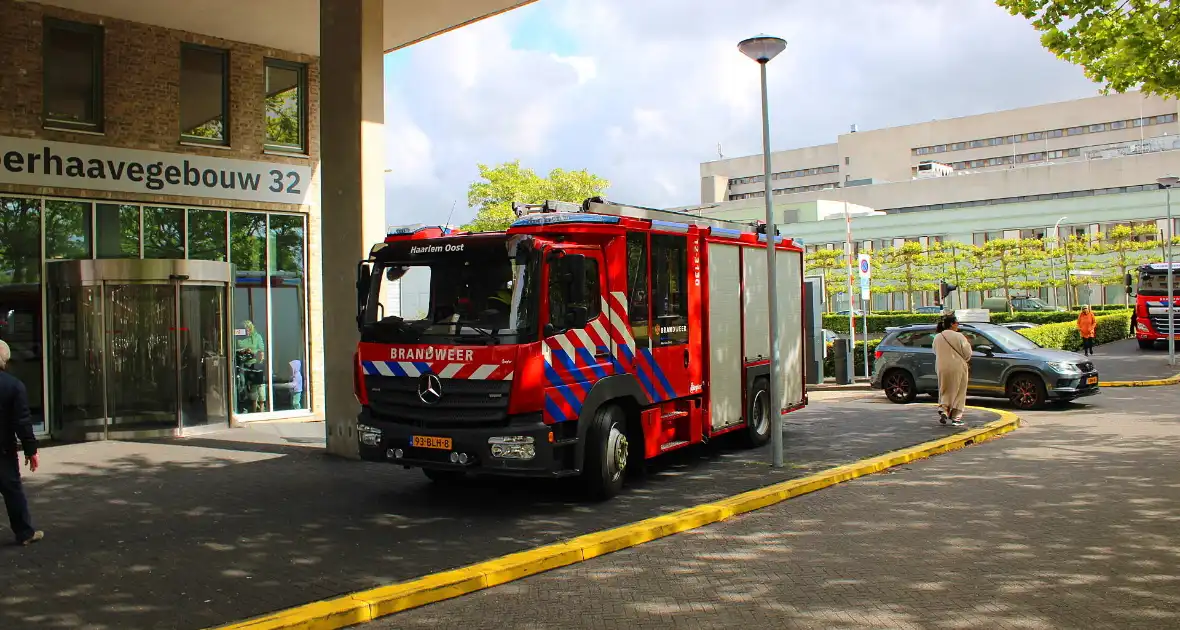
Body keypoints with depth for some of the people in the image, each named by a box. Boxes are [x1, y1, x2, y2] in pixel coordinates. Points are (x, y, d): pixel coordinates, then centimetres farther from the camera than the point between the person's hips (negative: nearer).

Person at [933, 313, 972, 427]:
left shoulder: (937, 337, 1)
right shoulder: (958, 336, -13)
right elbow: (967, 353, -7)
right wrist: (968, 344, 13)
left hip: (942, 368, 4)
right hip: (957, 368, -4)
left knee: (944, 391, 17)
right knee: (958, 392, 6)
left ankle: (943, 410, -4)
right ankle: (956, 417, 5)